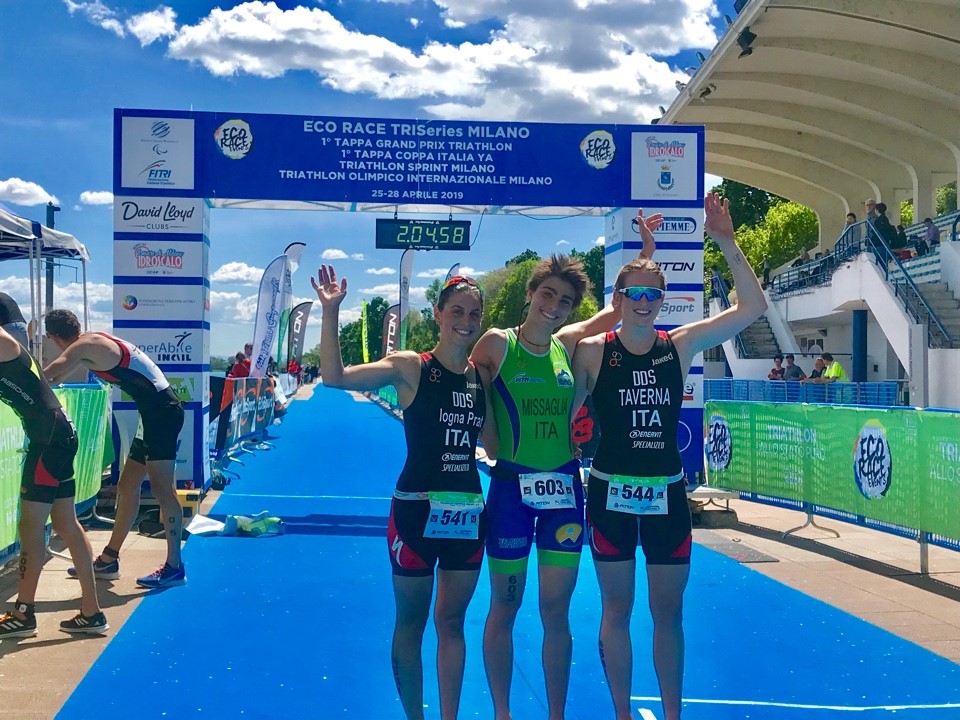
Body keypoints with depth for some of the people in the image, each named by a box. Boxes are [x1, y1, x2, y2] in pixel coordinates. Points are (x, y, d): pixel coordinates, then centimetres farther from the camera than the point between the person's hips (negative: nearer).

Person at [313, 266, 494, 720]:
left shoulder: (481, 376, 5)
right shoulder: (410, 368, -8)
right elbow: (334, 376, -18)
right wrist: (330, 312, -25)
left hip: (469, 513, 4)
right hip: (417, 511, -4)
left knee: (452, 622, 13)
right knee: (411, 622, 9)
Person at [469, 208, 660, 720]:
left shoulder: (569, 344, 6)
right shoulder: (497, 344, -5)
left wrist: (647, 250, 6)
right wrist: (497, 443, -7)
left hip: (564, 486, 3)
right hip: (511, 486, -3)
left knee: (556, 611, 9)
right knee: (504, 608, 8)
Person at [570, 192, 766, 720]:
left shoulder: (680, 346, -1)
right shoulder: (592, 351, -6)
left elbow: (752, 306, -6)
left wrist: (726, 244, -14)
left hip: (667, 493, 2)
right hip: (611, 493, -2)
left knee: (668, 612, 11)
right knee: (617, 610, 9)